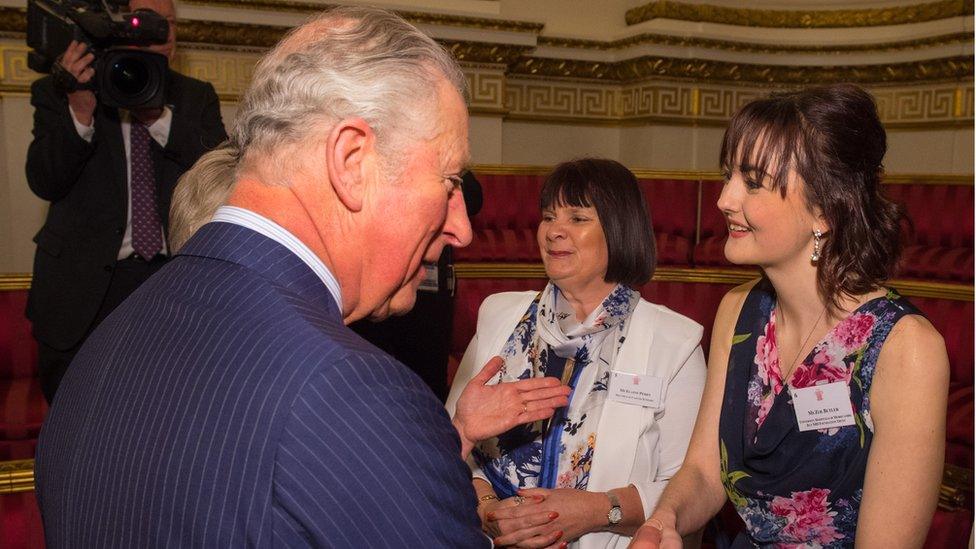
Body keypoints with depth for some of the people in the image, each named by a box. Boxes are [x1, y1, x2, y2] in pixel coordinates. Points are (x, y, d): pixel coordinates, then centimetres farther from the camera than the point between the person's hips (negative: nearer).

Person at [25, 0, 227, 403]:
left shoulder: (197, 97, 6)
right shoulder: (57, 91, 1)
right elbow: (44, 182, -9)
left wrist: (158, 117, -20)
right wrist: (80, 112, -24)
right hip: (83, 285, -1)